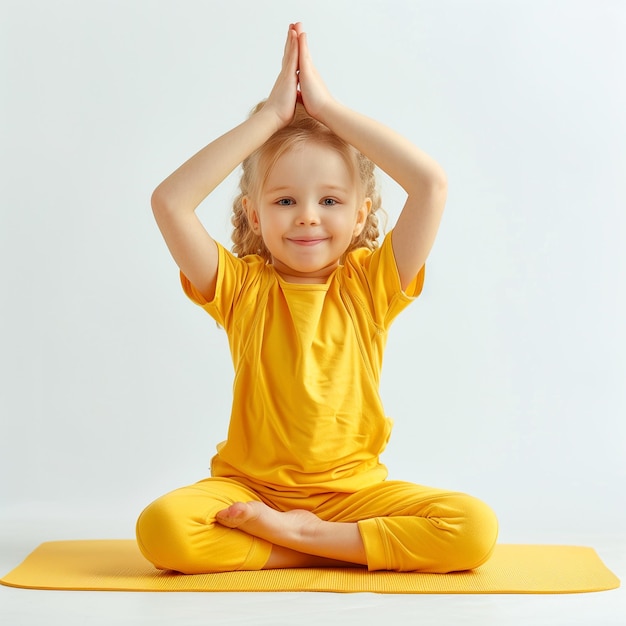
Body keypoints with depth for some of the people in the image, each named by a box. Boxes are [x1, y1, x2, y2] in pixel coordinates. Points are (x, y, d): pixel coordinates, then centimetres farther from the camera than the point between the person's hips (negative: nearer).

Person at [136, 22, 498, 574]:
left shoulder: (370, 285, 1)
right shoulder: (241, 287, 1)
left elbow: (432, 184, -12)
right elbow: (170, 201, -14)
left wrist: (326, 106, -8)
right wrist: (272, 115, -11)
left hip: (353, 490, 1)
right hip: (249, 485, 0)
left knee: (476, 528, -24)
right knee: (162, 528, -30)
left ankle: (298, 534, -17)